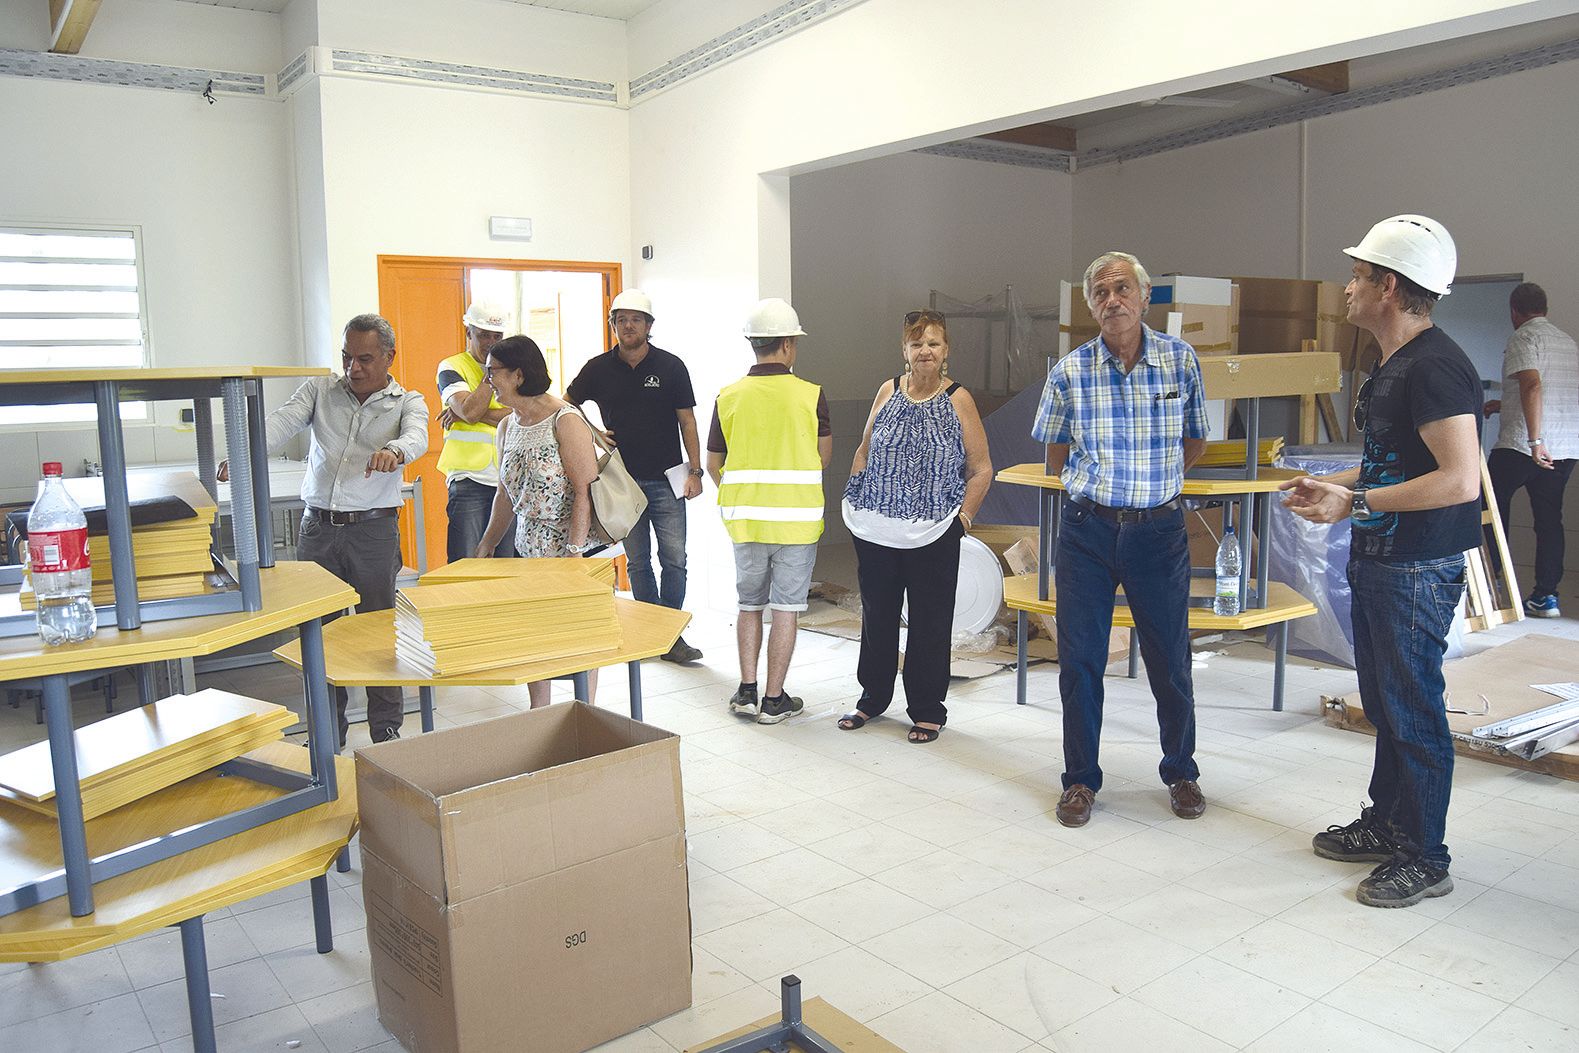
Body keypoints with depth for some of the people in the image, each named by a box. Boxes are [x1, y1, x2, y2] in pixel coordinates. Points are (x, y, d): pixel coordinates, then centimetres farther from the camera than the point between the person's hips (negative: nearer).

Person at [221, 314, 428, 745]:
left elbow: (416, 436, -19)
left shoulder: (407, 402, 3)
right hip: (318, 528, 3)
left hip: (374, 530, -2)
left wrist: (394, 451, -43)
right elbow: (281, 423, -8)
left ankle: (387, 732, 16)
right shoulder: (320, 390, 8)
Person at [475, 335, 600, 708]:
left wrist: (574, 551, -23)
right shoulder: (507, 427, 10)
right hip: (529, 551, 7)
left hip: (574, 553, -7)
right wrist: (486, 545, 17)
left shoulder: (565, 421, -13)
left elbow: (585, 491, -18)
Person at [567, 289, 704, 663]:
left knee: (674, 560, -4)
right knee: (637, 562, 8)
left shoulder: (671, 366, 0)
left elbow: (687, 421, 1)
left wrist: (694, 470, -4)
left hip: (665, 481, -1)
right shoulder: (598, 369, 3)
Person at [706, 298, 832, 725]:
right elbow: (824, 455, 6)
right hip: (796, 518, -2)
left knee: (750, 604, 16)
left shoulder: (729, 396, -2)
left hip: (743, 517, 3)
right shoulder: (810, 394, -7)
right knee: (786, 609, 5)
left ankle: (747, 691, 17)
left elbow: (713, 463, 7)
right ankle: (774, 699, 10)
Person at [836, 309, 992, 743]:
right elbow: (864, 451, 16)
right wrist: (855, 502, 7)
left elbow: (981, 469, -1)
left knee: (929, 623, 6)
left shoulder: (958, 399, -3)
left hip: (932, 536, -3)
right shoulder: (888, 391, 7)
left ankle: (927, 710, 21)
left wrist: (962, 518, -8)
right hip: (875, 532, 3)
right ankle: (873, 698, 32)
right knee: (876, 616, 14)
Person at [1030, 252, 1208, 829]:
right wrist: (1098, 484, 11)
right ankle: (1080, 779, 21)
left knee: (1171, 660, 8)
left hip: (1159, 528, 1)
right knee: (1080, 660, 4)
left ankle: (1181, 771, 30)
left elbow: (1195, 444, 14)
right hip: (1087, 529, 0)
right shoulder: (1069, 370, -3)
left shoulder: (1182, 359, 0)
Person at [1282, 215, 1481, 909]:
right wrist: (1334, 484, 12)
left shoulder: (1435, 366, -19)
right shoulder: (1392, 365, 13)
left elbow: (1460, 480, -26)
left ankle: (1423, 859, 14)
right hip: (1378, 562, 10)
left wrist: (1357, 502, -21)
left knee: (1413, 708, 0)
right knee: (1383, 703, 19)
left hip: (1418, 571, -10)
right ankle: (1383, 824, 34)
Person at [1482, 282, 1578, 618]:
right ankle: (1546, 595, 8)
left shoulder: (1523, 337, -6)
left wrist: (1534, 441, -24)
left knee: (1492, 504, 6)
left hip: (1521, 446, -7)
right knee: (1549, 518, 8)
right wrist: (1503, 406, 36)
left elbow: (1532, 385, -21)